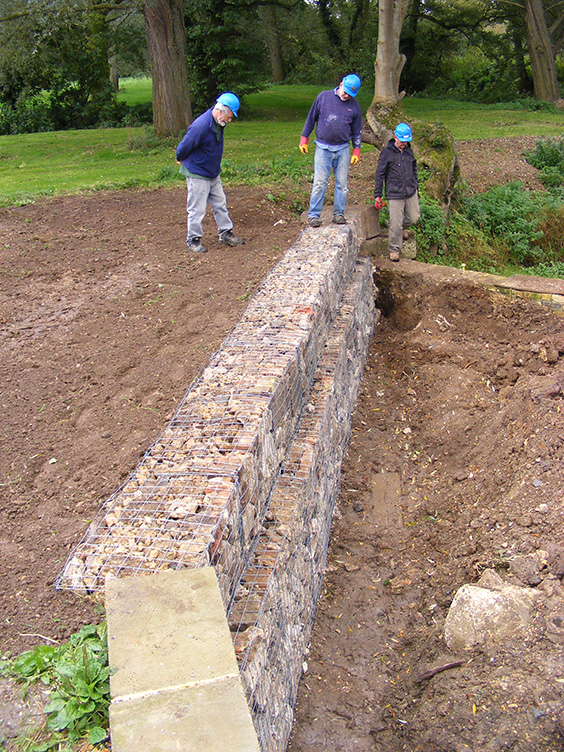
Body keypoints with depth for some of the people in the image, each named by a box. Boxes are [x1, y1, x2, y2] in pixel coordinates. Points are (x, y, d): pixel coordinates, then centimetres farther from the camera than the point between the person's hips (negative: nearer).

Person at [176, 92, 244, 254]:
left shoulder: (218, 123, 1)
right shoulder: (201, 126, -28)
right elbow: (184, 147, -17)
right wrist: (181, 160, 1)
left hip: (213, 173, 8)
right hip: (197, 174, -8)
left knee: (220, 204, 15)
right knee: (197, 209, 0)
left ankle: (225, 234, 26)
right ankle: (193, 240, 14)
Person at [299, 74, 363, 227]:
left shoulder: (354, 105, 7)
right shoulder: (323, 97, 1)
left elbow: (357, 130, 15)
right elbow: (311, 118, 8)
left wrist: (356, 151, 12)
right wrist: (304, 139, 7)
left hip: (343, 149, 2)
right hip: (323, 148, -2)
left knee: (342, 183, 3)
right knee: (319, 183, -7)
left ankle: (339, 213, 13)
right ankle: (313, 215, -2)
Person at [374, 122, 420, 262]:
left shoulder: (409, 151, 10)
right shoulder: (387, 152, -6)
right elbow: (380, 174, -4)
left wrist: (416, 186, 26)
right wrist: (378, 195, -4)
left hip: (411, 192, 5)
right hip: (394, 194, -5)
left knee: (414, 217, 10)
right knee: (396, 223, -5)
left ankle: (401, 228, 42)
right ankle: (394, 249, 10)